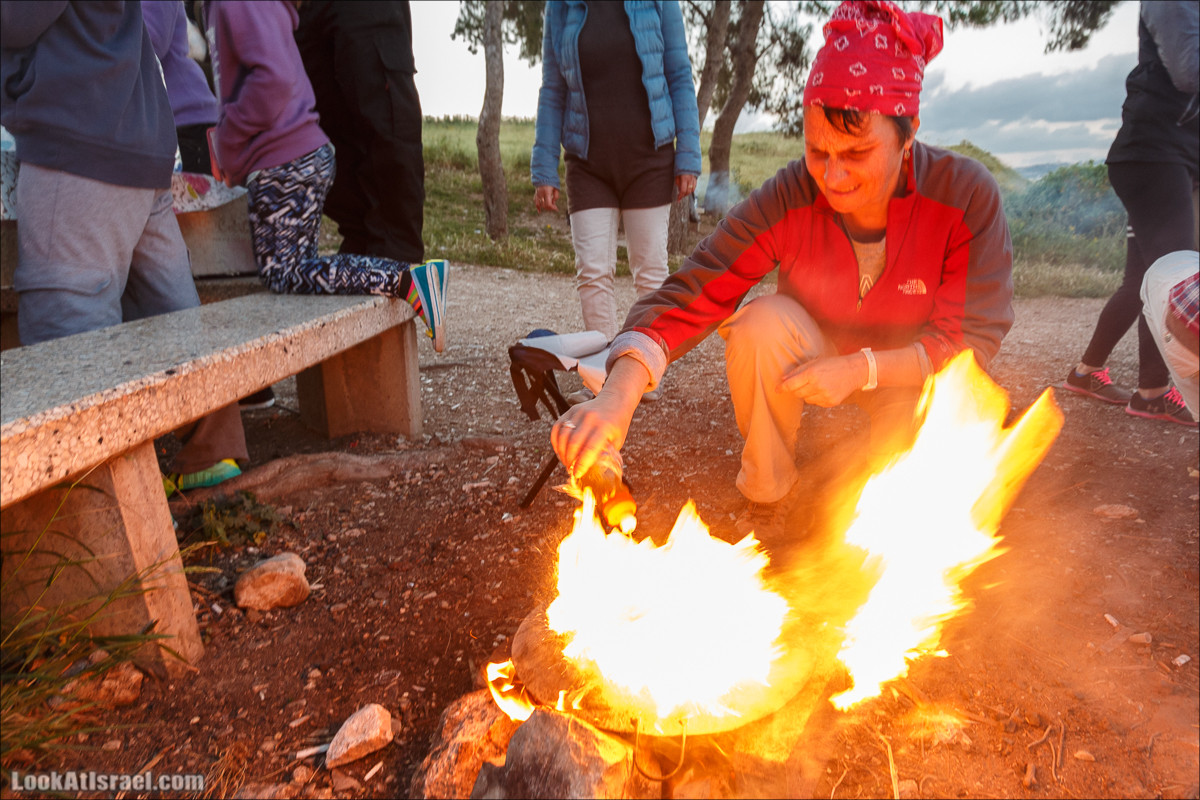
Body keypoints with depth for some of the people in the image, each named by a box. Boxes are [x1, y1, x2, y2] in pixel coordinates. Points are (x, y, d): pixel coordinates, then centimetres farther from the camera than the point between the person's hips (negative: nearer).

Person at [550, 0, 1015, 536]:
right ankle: (767, 497, -9)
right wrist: (617, 396, -50)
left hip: (903, 368, 0)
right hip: (809, 353, 0)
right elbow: (687, 297, -34)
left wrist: (863, 367, -34)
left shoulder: (967, 196, -25)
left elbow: (975, 336, -19)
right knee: (764, 322, -31)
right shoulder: (786, 200, -26)